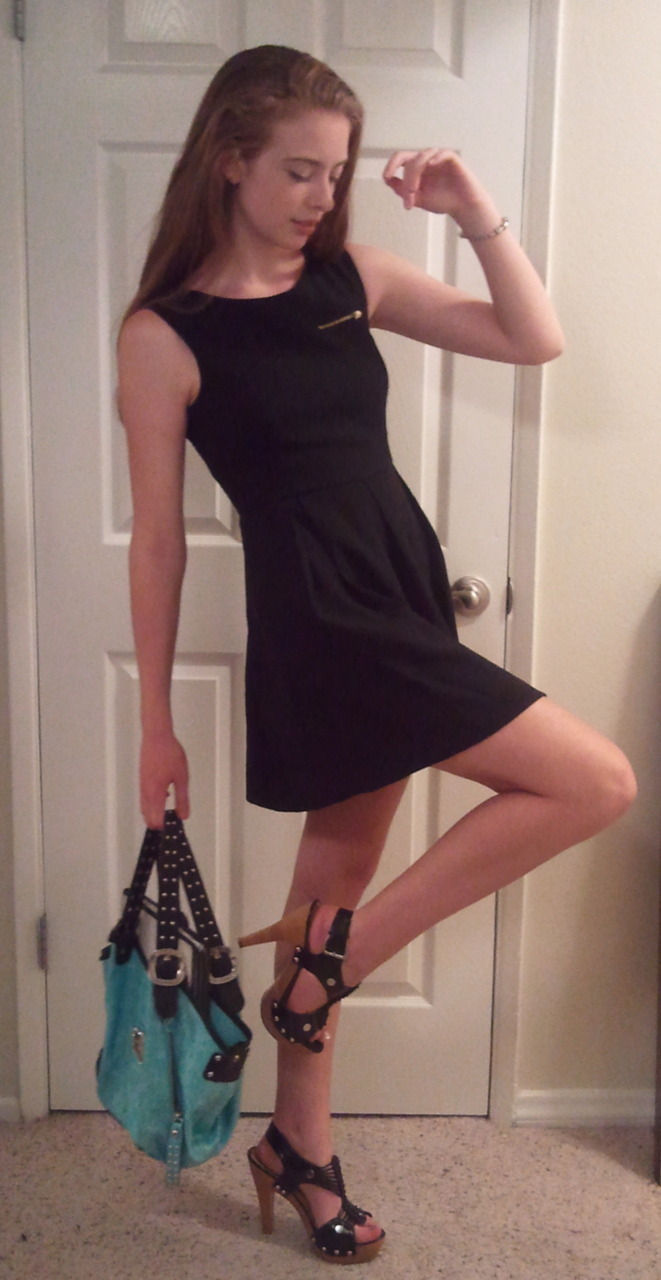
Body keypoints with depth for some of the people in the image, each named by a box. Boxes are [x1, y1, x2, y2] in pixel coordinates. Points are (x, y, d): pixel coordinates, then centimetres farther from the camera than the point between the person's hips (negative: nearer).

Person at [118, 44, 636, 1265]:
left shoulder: (349, 278, 8)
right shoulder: (166, 333, -7)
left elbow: (535, 339, 9)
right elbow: (159, 537, -6)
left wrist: (476, 215, -4)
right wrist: (155, 721, -2)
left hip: (407, 599, 7)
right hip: (320, 623, -7)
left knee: (339, 867, 15)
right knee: (595, 781, -10)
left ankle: (300, 1149, 35)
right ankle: (339, 951, 3)